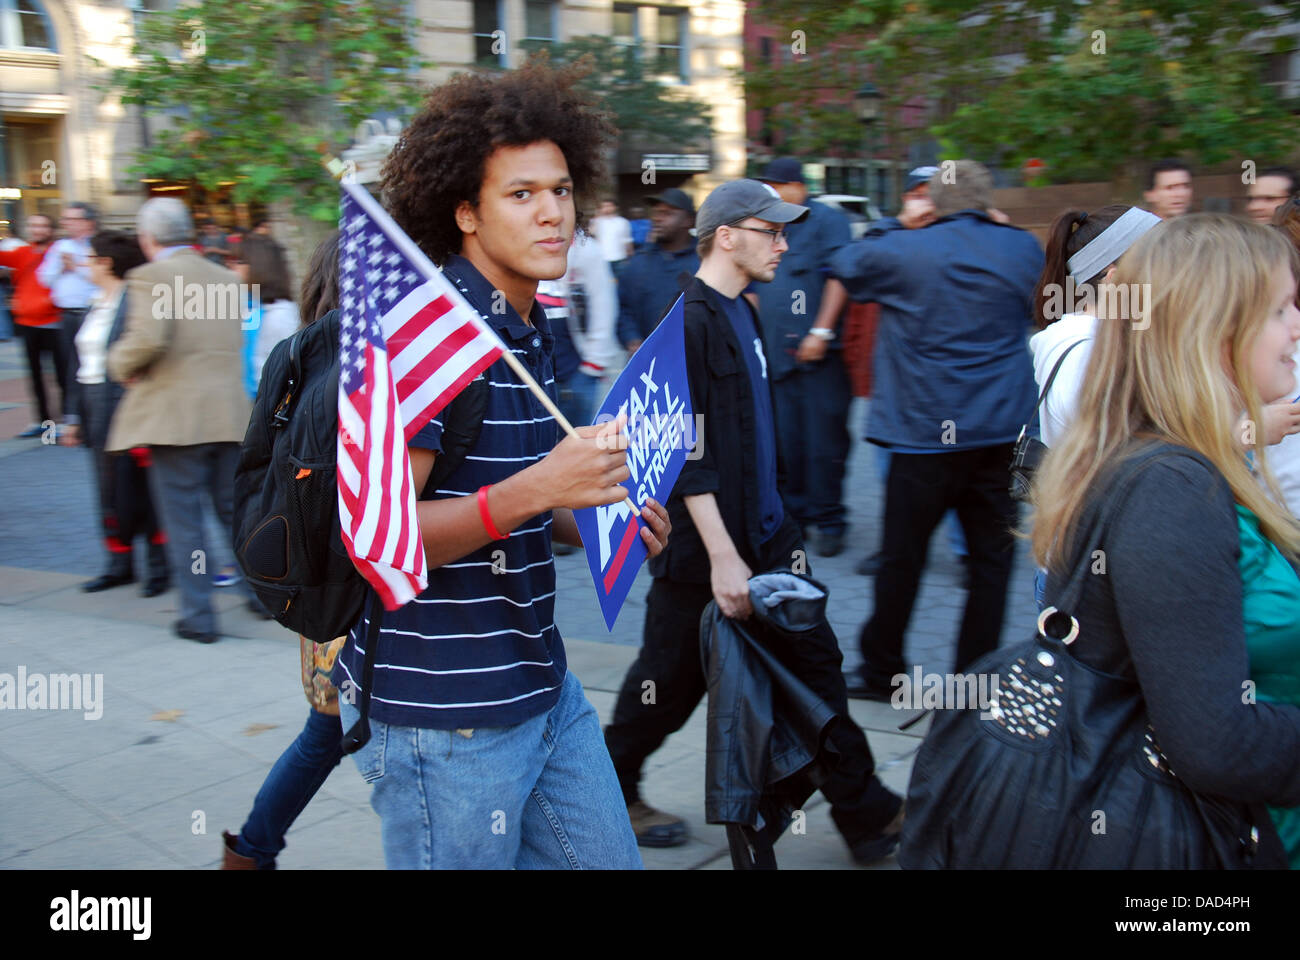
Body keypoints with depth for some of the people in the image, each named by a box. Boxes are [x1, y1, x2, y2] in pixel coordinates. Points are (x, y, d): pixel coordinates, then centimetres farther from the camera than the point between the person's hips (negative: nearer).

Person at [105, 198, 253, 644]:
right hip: (230, 413, 6)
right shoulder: (225, 278, 12)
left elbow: (148, 339, -21)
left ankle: (198, 615, 8)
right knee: (235, 508, 16)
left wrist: (121, 364, -2)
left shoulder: (150, 277, -8)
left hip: (175, 415, -5)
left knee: (183, 519, 3)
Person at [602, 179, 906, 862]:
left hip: (766, 533, 9)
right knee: (672, 680, 7)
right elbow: (685, 453, -22)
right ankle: (611, 792, 30)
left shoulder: (740, 313, 12)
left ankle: (866, 815, 21)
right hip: (701, 548, -9)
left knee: (815, 661, 10)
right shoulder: (689, 322, -17)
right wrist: (722, 556, -24)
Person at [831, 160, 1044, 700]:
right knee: (992, 558, 9)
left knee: (903, 560, 8)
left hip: (924, 434, -2)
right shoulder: (1023, 249, 4)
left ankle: (880, 671, 22)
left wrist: (892, 226, 21)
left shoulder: (902, 250, -6)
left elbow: (843, 265, 11)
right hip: (1001, 433, 3)